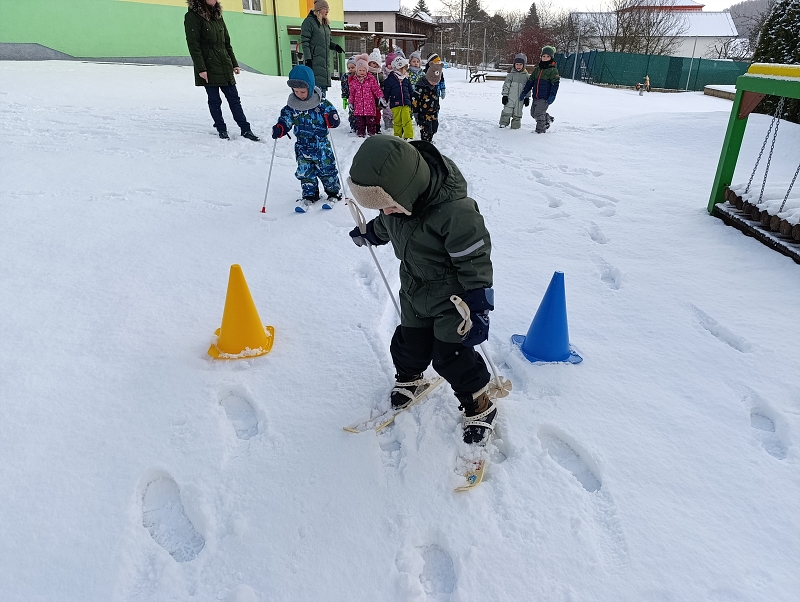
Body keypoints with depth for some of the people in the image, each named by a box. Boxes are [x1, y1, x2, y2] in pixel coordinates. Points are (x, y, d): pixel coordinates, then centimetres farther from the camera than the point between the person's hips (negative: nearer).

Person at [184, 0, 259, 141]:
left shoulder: (217, 14, 14)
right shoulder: (193, 16, -6)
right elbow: (193, 45, -12)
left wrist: (234, 63, 13)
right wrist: (201, 68, -17)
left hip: (225, 66, 6)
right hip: (209, 68, -6)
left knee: (234, 99, 4)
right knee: (214, 101, 2)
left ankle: (245, 129, 7)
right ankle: (222, 130, 13)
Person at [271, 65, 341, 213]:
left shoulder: (321, 103, -10)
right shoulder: (291, 106, -2)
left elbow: (332, 113, -6)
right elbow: (285, 120, 5)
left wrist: (331, 119, -29)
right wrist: (279, 129, -14)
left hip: (321, 145, -3)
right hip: (302, 147, 3)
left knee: (327, 170, 7)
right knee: (304, 172, 8)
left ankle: (334, 193, 24)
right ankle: (309, 196, 22)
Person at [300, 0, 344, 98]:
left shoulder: (325, 23, 19)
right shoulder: (309, 21, -6)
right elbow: (305, 42, -10)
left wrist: (335, 46, 6)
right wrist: (307, 59, -17)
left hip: (325, 60, 8)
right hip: (315, 62, -8)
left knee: (324, 86, 8)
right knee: (317, 85, -14)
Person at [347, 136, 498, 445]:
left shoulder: (454, 211, -37)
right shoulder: (396, 194, -13)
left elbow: (475, 260, -27)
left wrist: (478, 309, -25)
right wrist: (369, 233, 29)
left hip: (452, 295, -6)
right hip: (414, 289, 6)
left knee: (450, 354, 0)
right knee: (411, 340, 17)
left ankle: (480, 405, 22)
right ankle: (408, 377, 48)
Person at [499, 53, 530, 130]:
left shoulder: (526, 76, 6)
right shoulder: (511, 74, 1)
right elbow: (506, 85, 1)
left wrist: (527, 97, 8)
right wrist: (505, 95, -5)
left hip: (520, 98, 2)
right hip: (510, 97, -2)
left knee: (517, 113, 7)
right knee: (507, 111, -7)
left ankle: (515, 126, 18)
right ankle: (503, 124, 6)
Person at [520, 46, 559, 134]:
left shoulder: (553, 70, -5)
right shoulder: (537, 69, 13)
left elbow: (555, 84, -10)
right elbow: (530, 81, 18)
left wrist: (552, 96, -21)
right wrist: (524, 92, 15)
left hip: (545, 98, -7)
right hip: (536, 97, 7)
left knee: (539, 114, -11)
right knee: (533, 113, 14)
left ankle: (541, 129, 9)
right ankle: (548, 118, 36)